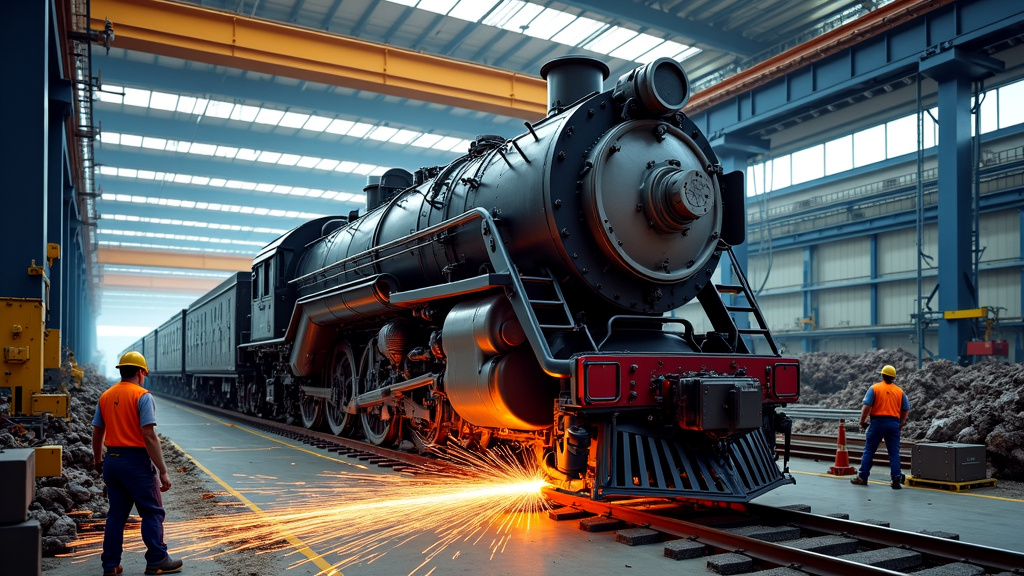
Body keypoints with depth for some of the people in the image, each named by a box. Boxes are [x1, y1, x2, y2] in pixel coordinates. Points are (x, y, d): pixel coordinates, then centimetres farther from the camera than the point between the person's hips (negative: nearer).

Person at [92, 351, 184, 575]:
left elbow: (97, 433, 14)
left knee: (116, 514, 15)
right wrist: (163, 471, -17)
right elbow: (149, 437, -19)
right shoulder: (142, 396, -13)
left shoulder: (105, 396, 8)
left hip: (112, 461, 7)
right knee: (152, 513, 5)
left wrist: (97, 460, 31)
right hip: (136, 461, -7)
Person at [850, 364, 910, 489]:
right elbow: (906, 410, 9)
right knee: (894, 452, 6)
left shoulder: (874, 388, -3)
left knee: (869, 450, 5)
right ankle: (896, 480, 2)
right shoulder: (899, 391, 7)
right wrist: (900, 424, 20)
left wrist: (862, 421, 0)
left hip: (878, 421, -2)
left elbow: (866, 406, -10)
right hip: (894, 423, 3)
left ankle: (862, 477, 7)